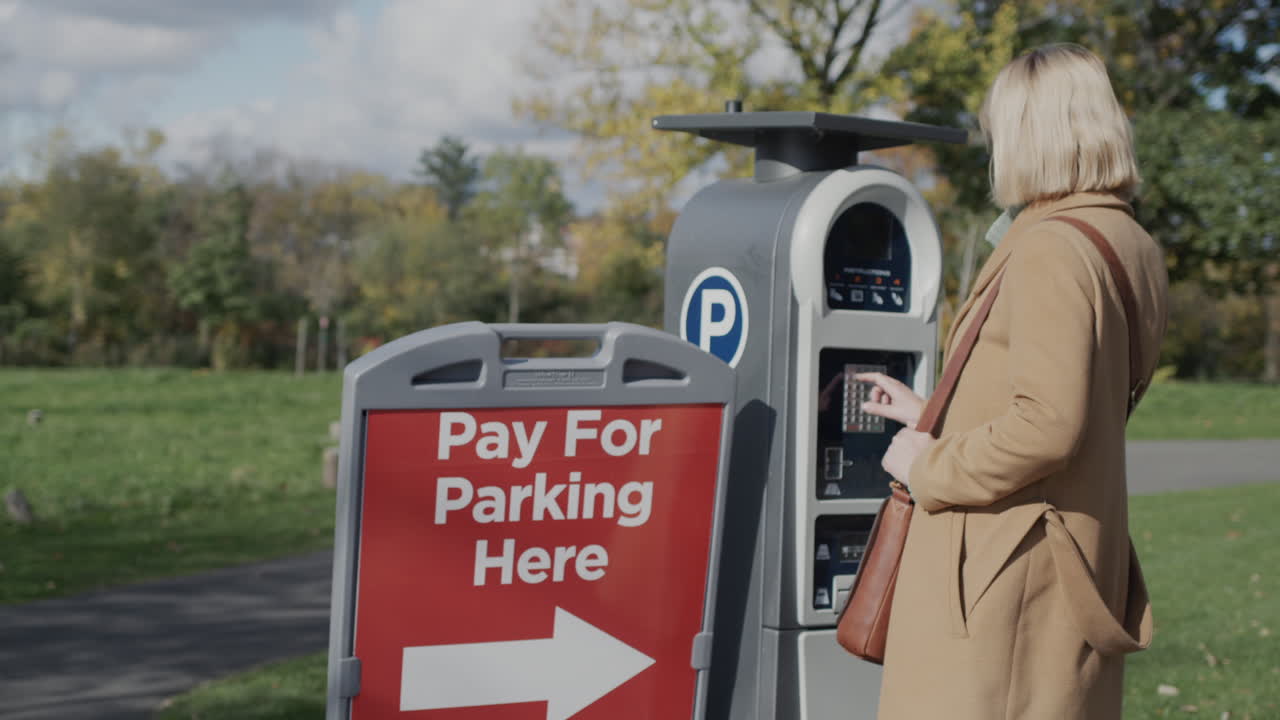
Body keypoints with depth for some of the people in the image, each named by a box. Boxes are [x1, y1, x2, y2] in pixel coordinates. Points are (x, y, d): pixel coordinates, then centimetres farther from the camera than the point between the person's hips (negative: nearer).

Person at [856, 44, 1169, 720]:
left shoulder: (1048, 248, -17)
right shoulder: (1136, 253, 11)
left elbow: (1047, 425, -26)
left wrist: (931, 468, -11)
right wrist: (928, 412, 29)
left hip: (1002, 585, -9)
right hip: (1084, 571, 9)